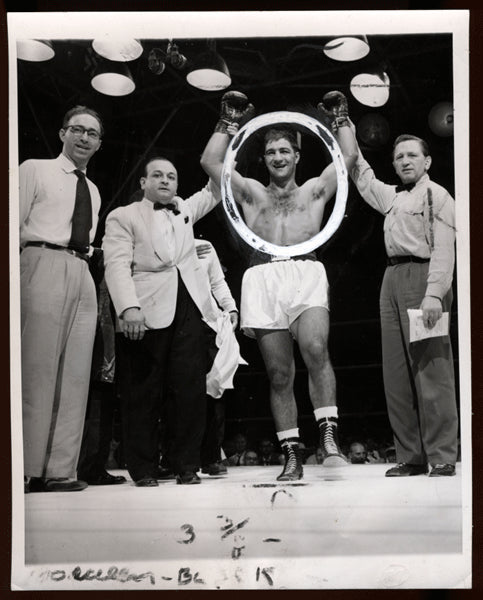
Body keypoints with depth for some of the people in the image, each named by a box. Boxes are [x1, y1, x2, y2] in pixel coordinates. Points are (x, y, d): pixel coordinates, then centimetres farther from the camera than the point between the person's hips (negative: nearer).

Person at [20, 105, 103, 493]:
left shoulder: (93, 191, 25)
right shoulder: (34, 170, 8)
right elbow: (16, 227, -1)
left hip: (82, 274, 6)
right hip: (43, 265, -6)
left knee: (74, 376, 0)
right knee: (37, 370, -12)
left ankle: (60, 470, 2)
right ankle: (27, 470, -9)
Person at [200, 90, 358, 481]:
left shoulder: (314, 190, 24)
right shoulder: (252, 193, 25)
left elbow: (349, 157, 15)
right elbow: (211, 162, 17)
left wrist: (340, 118, 20)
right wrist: (229, 121, 19)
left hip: (306, 275, -1)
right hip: (263, 278, 2)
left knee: (315, 349, -30)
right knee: (279, 374, -2)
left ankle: (329, 434, -27)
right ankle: (292, 456, 2)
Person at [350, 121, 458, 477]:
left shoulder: (437, 196, 0)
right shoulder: (392, 197, 23)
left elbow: (443, 249, -10)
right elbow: (364, 179, 43)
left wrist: (435, 294, -22)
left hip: (421, 276, -8)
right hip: (392, 279, 8)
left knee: (431, 370, -9)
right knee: (397, 374, 3)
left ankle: (442, 457, -6)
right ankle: (411, 457, 7)